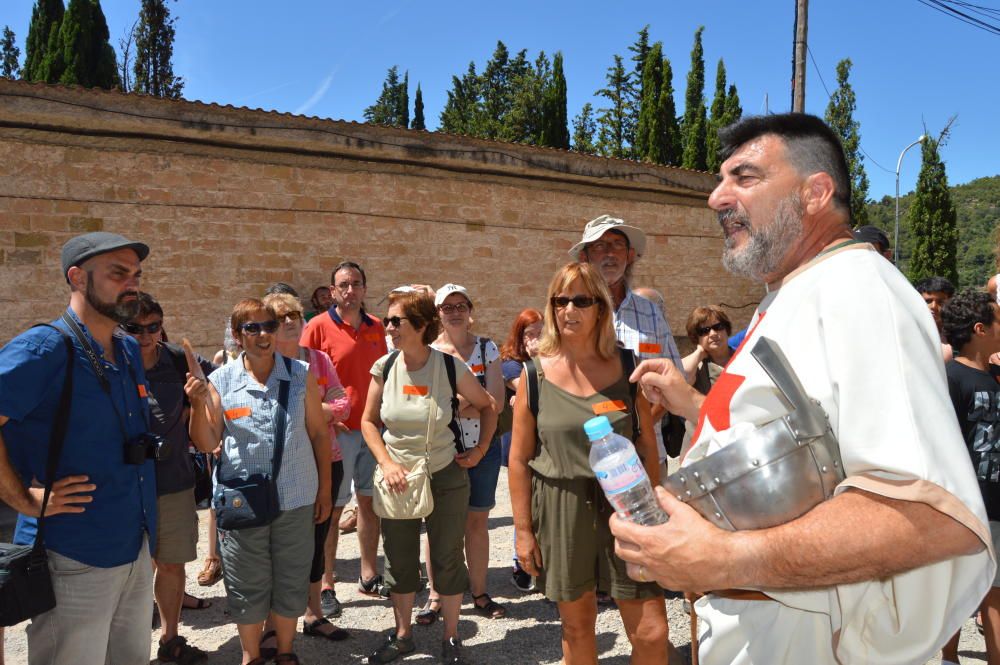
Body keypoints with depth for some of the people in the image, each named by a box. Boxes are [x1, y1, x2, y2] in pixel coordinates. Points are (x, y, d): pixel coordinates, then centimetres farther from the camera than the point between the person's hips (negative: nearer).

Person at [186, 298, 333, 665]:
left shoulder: (301, 375, -2)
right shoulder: (220, 381, -4)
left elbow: (319, 433, 3)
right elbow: (207, 444, -1)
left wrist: (324, 489, 4)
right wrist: (198, 405, -18)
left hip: (296, 500, 1)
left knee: (291, 581, 13)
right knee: (247, 585, 13)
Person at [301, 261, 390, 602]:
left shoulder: (376, 327, 8)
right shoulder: (318, 326, -6)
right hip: (337, 431, -5)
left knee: (370, 501, 13)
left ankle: (369, 576, 27)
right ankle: (325, 586, 15)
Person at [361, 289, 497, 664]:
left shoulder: (451, 367, -14)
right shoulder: (384, 367, -7)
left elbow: (487, 407, 3)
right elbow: (369, 421, 3)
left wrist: (480, 450, -3)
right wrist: (386, 462, -8)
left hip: (446, 477, -2)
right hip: (398, 478, 3)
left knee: (447, 559, 8)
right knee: (399, 560, 12)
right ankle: (402, 635, 32)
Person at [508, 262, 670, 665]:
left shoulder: (626, 366, -1)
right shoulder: (535, 373, -4)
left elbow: (648, 446, 4)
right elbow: (519, 459, -1)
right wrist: (523, 530, -2)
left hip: (624, 506, 1)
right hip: (561, 509, 0)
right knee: (577, 627, 15)